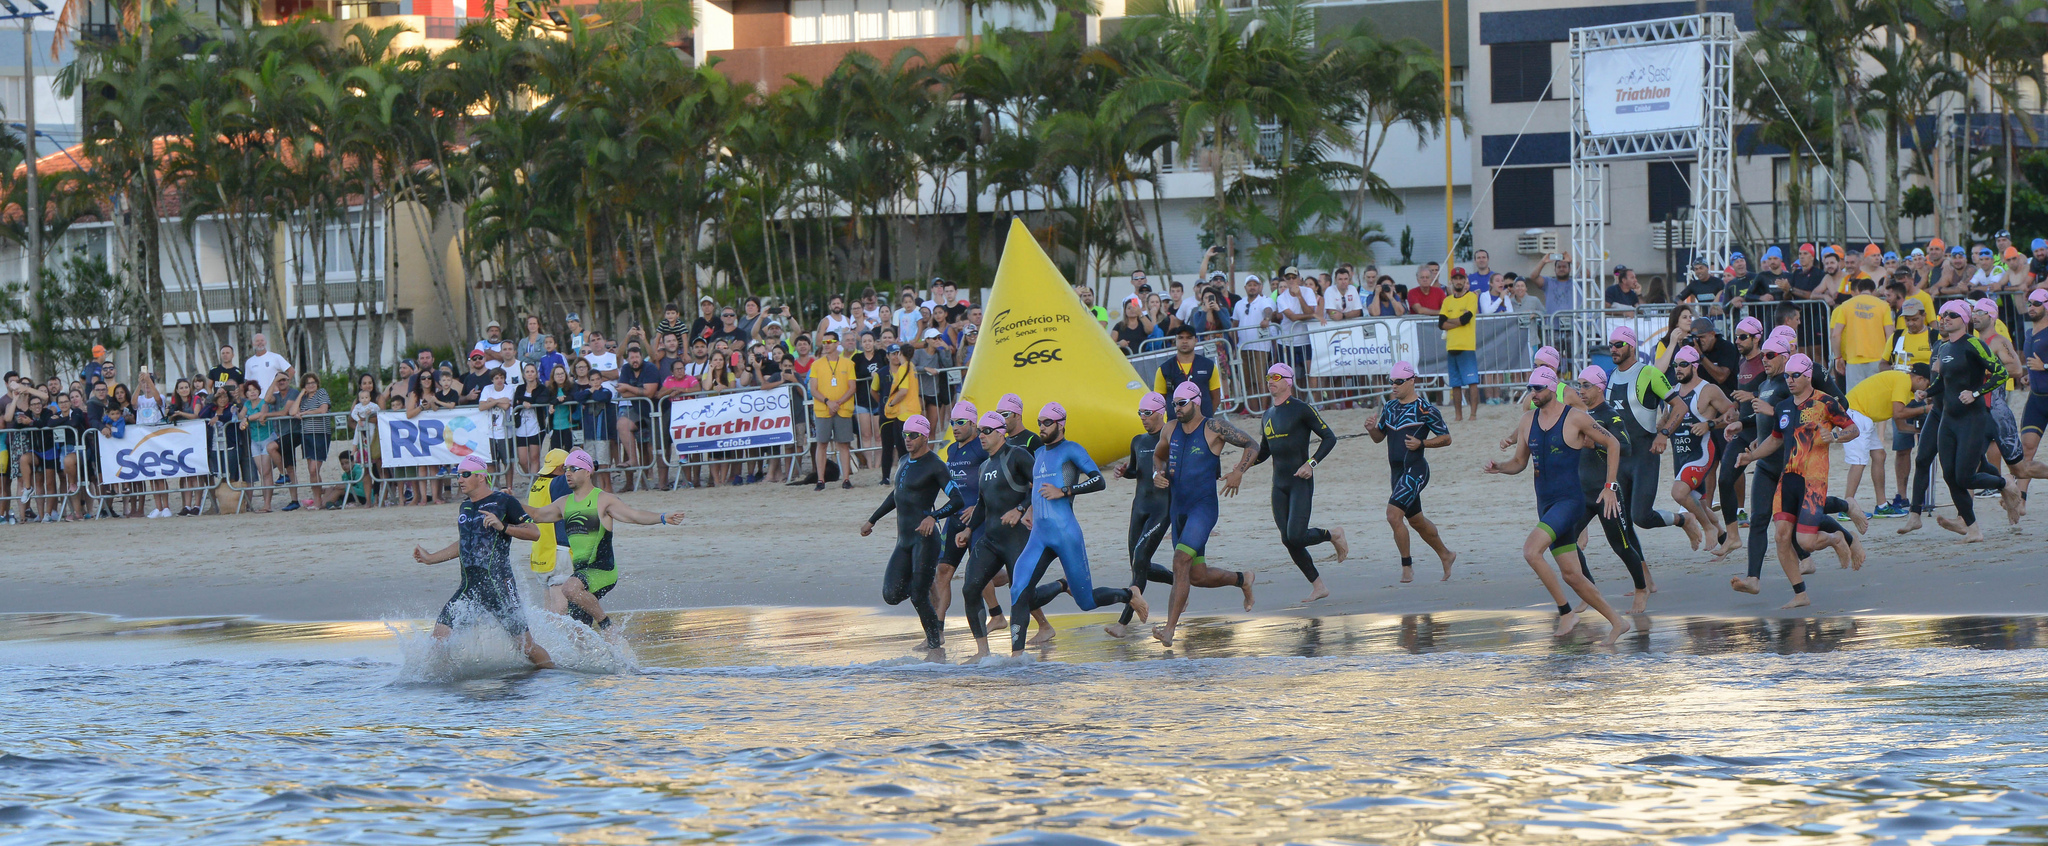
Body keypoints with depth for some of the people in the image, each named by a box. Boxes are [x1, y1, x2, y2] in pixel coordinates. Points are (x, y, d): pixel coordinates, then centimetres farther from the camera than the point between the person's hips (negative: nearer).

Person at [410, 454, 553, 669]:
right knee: (439, 637, -7)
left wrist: (503, 527, -22)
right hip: (469, 587, 6)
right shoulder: (464, 507, 16)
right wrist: (430, 558, 27)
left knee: (526, 646, -2)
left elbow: (534, 532, -10)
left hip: (499, 585, -6)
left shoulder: (504, 503, -4)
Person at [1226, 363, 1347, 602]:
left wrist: (1311, 464, -16)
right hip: (1279, 483, 7)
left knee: (1296, 536, -17)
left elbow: (1329, 437, -6)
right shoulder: (1268, 415, 14)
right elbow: (1263, 452, 25)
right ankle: (1318, 586, 12)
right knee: (1288, 540, 2)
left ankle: (1333, 535, 12)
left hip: (1300, 482, -7)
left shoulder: (1301, 409, -7)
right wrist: (1240, 470, 11)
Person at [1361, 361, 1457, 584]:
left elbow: (1446, 438, -5)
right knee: (1416, 521, 18)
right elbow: (1379, 438, 20)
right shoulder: (1390, 407, 12)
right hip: (1397, 471, 8)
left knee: (1393, 514, -20)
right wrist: (1372, 429, -2)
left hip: (1415, 470, -8)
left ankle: (1407, 566, -9)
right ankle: (1446, 555, 37)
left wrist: (1421, 443, -19)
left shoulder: (1425, 409, -10)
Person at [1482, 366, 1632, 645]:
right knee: (1572, 575, 6)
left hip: (1570, 501, -7)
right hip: (1546, 504, 7)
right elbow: (1519, 462, 17)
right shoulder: (1528, 420, 10)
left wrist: (1610, 486, -6)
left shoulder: (1575, 418, -9)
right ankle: (1616, 620, 19)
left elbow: (1612, 444, -1)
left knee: (1531, 551, -25)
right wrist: (1499, 467, -5)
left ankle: (1566, 613, -14)